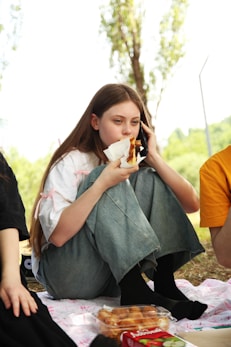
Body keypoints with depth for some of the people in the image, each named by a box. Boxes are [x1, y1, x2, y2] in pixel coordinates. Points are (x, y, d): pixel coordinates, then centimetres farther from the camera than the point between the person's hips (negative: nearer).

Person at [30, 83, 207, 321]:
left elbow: (192, 204, -6)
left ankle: (164, 283, -20)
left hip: (120, 272, 5)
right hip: (65, 276, -4)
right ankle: (136, 292, -31)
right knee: (109, 187, -25)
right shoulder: (72, 162, -11)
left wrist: (154, 158, -14)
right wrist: (101, 184, -29)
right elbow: (58, 234, -23)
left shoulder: (135, 163, 5)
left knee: (149, 179, -13)